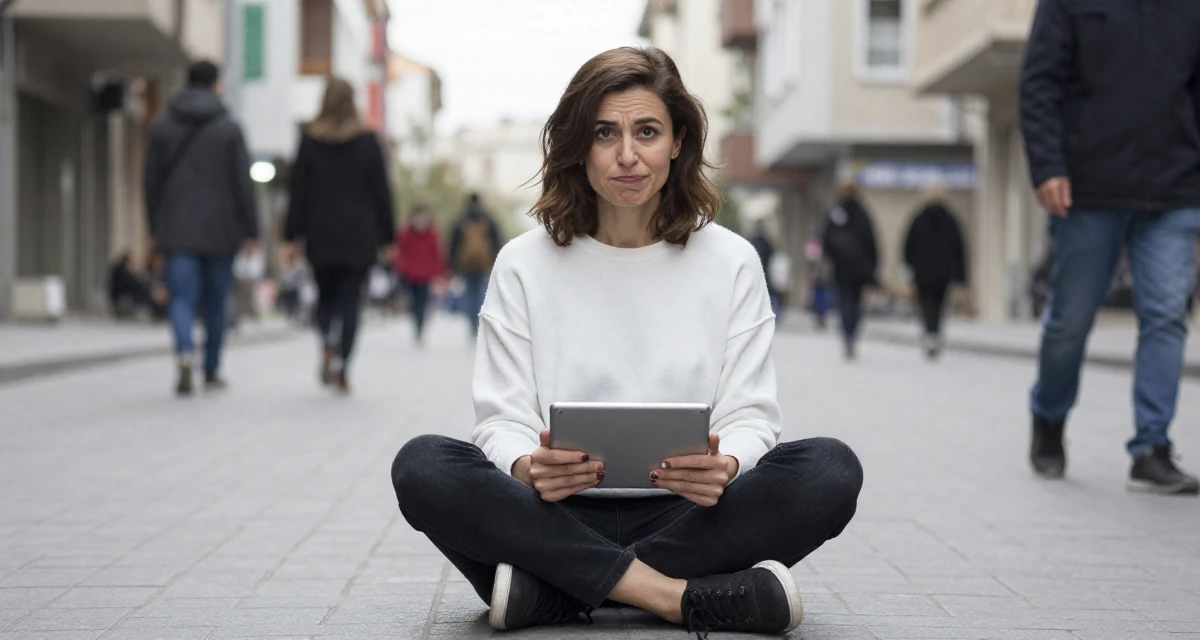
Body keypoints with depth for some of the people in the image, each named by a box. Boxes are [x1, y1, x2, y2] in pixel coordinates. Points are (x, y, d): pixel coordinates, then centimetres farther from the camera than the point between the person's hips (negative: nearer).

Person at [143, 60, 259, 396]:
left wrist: (154, 228, 14)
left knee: (182, 298, -2)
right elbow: (243, 182, -6)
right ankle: (211, 372, 19)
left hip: (177, 230, 1)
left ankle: (185, 355, -28)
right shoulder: (229, 129, -4)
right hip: (219, 230, -1)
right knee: (216, 302, 11)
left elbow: (151, 181, 7)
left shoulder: (162, 128, 4)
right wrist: (251, 230, -2)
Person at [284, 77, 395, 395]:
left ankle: (328, 345, -12)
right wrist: (386, 237, 6)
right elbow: (381, 192, 1)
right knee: (350, 300, 1)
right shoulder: (367, 141, 0)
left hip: (320, 236, 1)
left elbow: (298, 191, 0)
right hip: (359, 237, -1)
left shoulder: (309, 140, 1)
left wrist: (292, 236, 3)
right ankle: (341, 369, -9)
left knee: (326, 295, 15)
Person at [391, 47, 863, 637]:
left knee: (831, 469, -27)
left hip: (686, 516, 1)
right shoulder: (524, 264, 6)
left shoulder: (730, 261, 7)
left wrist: (724, 467, -23)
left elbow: (749, 415, 2)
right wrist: (528, 468, -24)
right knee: (422, 467, -27)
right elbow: (503, 419, 1)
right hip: (561, 516, -1)